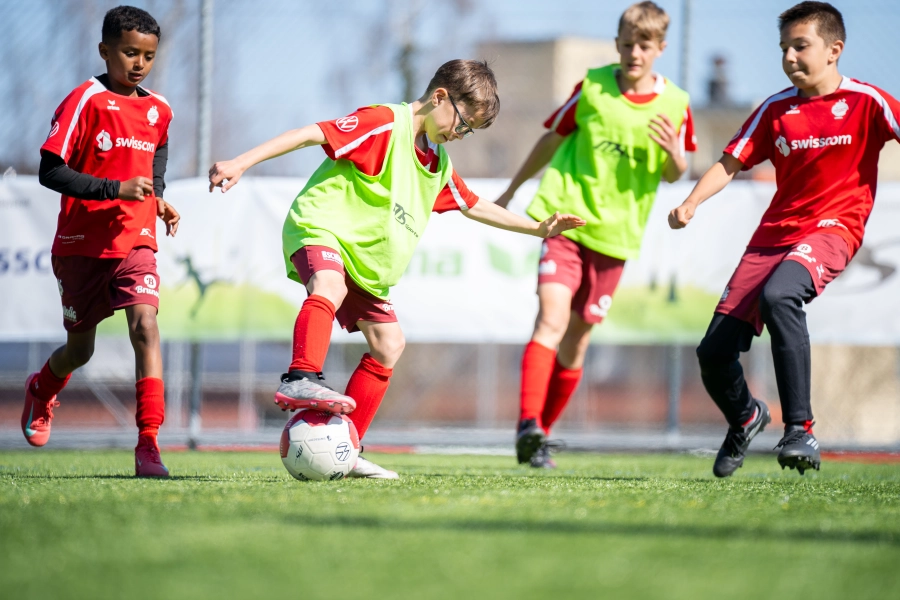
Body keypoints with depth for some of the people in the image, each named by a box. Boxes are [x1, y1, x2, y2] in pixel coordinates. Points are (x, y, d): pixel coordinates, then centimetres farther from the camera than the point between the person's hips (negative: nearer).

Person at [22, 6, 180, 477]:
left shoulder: (158, 111, 5)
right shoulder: (86, 101, -12)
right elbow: (51, 172, -16)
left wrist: (158, 200, 9)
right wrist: (117, 188, -24)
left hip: (135, 241, 3)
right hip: (81, 244, -3)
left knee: (145, 323, -21)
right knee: (79, 349, 11)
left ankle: (148, 443, -23)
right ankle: (41, 390, 48)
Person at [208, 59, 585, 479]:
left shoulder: (438, 164, 15)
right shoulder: (385, 124, -13)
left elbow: (473, 206, 30)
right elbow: (311, 134, -22)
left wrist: (538, 228, 29)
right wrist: (241, 164, -31)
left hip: (366, 265, 9)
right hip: (321, 228, -9)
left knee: (388, 345, 6)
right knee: (329, 286, -40)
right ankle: (301, 381, -59)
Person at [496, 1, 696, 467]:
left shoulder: (675, 105, 0)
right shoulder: (593, 86, 0)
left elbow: (672, 175, 9)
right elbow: (552, 139, 13)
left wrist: (674, 155, -15)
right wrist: (511, 191, 19)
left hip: (615, 234, 2)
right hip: (565, 215, -2)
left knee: (577, 340, 7)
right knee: (553, 315, -20)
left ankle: (541, 434, 19)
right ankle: (528, 426, -29)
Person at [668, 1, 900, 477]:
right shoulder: (775, 110, 9)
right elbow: (730, 163, 10)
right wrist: (691, 203, -7)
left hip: (831, 228, -5)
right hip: (773, 234, 5)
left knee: (778, 297, -38)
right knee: (714, 351, -2)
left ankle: (800, 429, -34)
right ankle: (745, 417, 33)